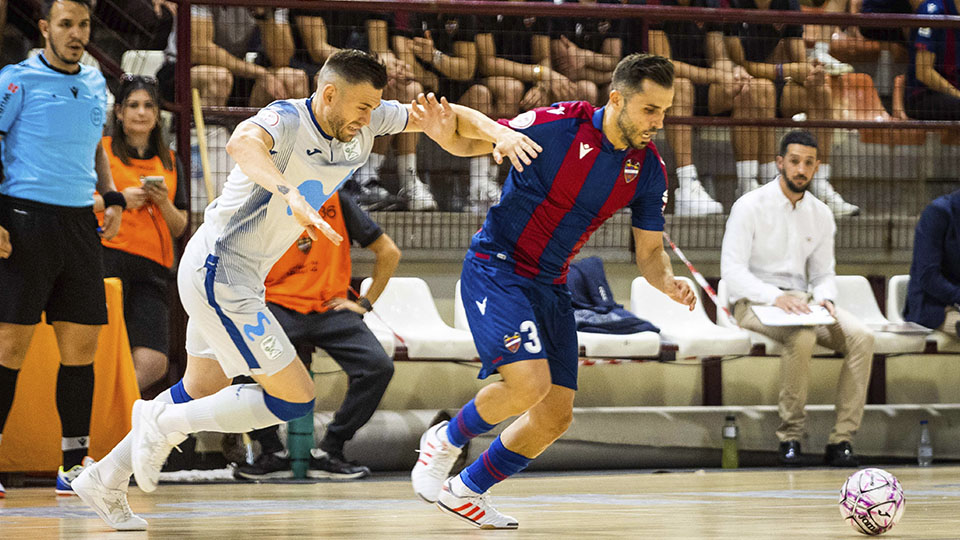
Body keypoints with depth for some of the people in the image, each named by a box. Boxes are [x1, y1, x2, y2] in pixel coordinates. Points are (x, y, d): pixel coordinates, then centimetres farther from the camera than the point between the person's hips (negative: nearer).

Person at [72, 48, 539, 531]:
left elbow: (452, 121, 4)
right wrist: (291, 195, -66)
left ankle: (104, 481, 34)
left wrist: (499, 132, -17)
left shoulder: (364, 123, -2)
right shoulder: (287, 120, -25)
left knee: (203, 392, 23)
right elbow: (242, 142, -49)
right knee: (295, 399, -8)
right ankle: (163, 425, 3)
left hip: (235, 276, 10)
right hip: (218, 271, -10)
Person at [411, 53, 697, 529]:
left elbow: (650, 251, 7)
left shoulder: (649, 169, -2)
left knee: (555, 417, 3)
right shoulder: (556, 125, -19)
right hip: (495, 269, -7)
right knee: (529, 382, -25)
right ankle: (446, 440, 4)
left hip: (551, 285, 7)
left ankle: (467, 491, 22)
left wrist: (667, 282, -16)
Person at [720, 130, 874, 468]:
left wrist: (824, 298, -10)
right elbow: (732, 270, -13)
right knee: (801, 337, -38)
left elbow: (824, 272, 15)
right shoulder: (750, 207, -6)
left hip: (800, 301, 6)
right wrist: (775, 297, -27)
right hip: (753, 302, -6)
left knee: (861, 337, -21)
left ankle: (841, 441, -22)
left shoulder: (820, 215, 12)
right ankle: (790, 438, -26)